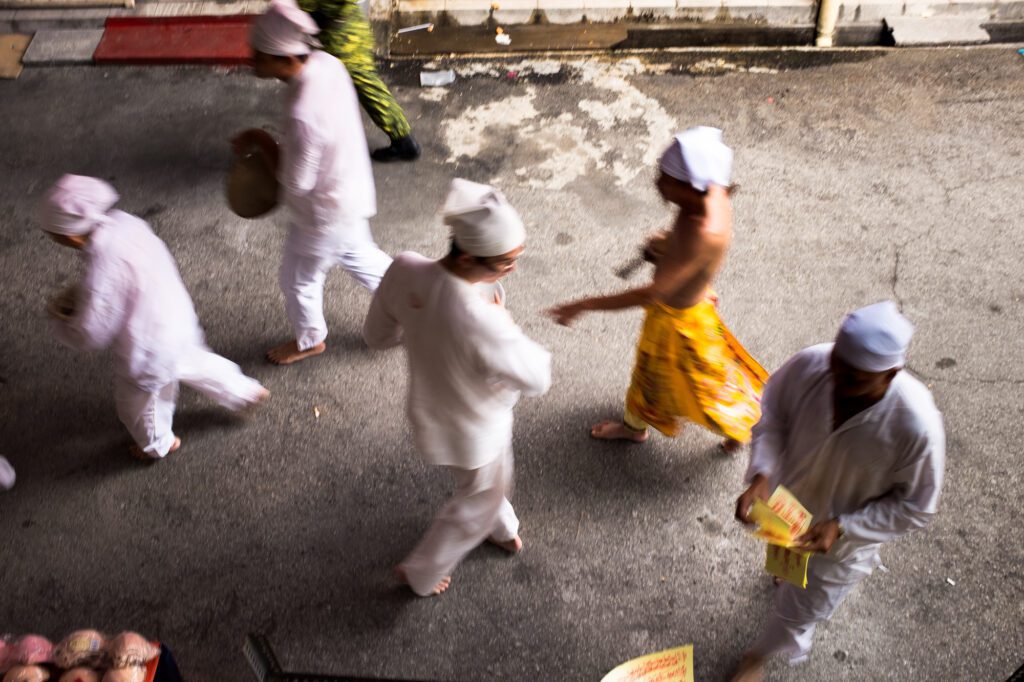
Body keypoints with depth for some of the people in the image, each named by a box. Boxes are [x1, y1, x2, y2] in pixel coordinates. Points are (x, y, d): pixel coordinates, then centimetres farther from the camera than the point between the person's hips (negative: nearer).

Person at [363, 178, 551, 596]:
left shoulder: (404, 270, -27)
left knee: (490, 480, 37)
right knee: (479, 502, 28)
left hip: (431, 407, 6)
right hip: (471, 429, -6)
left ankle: (502, 529, 67)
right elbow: (538, 378, -26)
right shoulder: (483, 326, -45)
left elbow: (377, 335, -9)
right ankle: (421, 574, 50)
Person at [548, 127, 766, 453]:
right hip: (666, 306, 8)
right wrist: (668, 243, -10)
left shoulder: (704, 234, -46)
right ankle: (635, 425, 61)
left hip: (681, 319, -8)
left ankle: (745, 423, 54)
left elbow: (651, 293, -41)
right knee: (650, 366, 32)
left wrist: (584, 305, -36)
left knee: (700, 381, 22)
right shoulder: (709, 194, -20)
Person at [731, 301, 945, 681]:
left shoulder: (917, 425, -39)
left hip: (843, 538, -3)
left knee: (799, 610, 22)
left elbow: (916, 508, -22)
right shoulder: (809, 365, -32)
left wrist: (843, 528, -30)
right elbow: (772, 416, -11)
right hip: (787, 508, 3)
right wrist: (761, 475, -26)